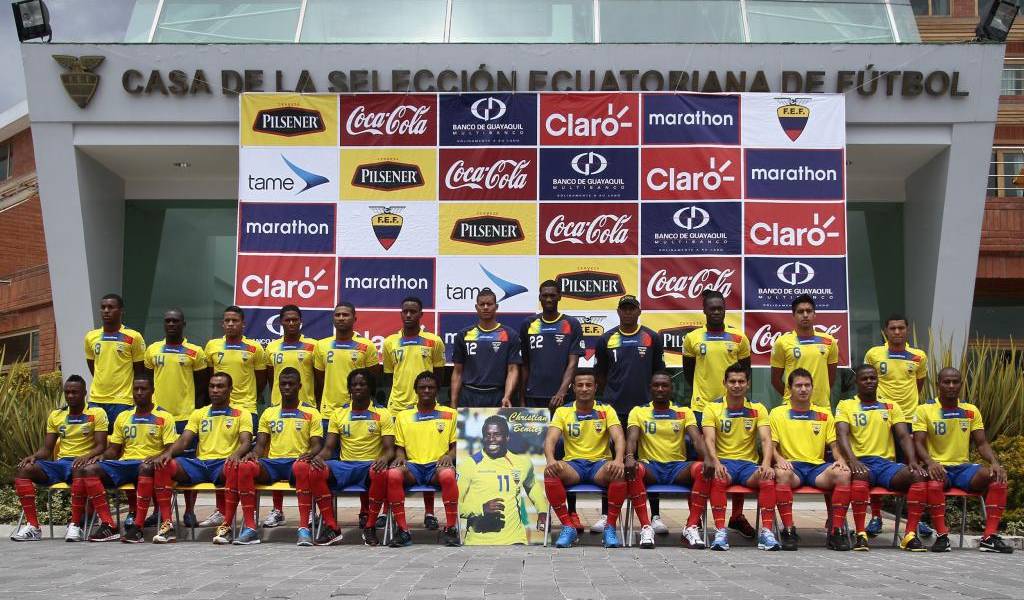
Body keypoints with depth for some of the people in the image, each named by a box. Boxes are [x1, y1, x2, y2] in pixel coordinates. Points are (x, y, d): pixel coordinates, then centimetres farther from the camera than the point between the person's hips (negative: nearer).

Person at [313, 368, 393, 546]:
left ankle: (369, 527, -20)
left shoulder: (382, 414, 6)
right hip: (344, 466, 2)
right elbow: (329, 448, 9)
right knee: (315, 471, -27)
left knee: (382, 473, -38)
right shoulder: (338, 414, 13)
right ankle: (331, 528, -21)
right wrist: (320, 456, -16)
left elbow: (389, 448, 0)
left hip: (370, 465, -2)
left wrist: (384, 458, -25)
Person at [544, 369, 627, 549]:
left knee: (620, 473, -34)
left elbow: (619, 437, -9)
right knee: (550, 472, -32)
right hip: (573, 464, 0)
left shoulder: (606, 410, 6)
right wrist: (550, 460, -31)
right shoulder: (562, 412, 7)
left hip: (601, 463, 0)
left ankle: (610, 527, -19)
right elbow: (551, 438, -7)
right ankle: (568, 527, -20)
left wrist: (618, 460, -31)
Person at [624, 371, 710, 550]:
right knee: (633, 469, -36)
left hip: (678, 467, 1)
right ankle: (646, 527, -33)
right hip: (650, 466, -1)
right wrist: (629, 457, -28)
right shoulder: (638, 412, 11)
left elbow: (697, 439, -1)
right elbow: (632, 438, -5)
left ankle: (691, 528, -28)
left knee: (701, 469, -31)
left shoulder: (685, 412, 13)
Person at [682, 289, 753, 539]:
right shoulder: (692, 338, 2)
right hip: (701, 408, -1)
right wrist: (703, 391, 11)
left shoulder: (739, 338, 3)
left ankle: (737, 516, 16)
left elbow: (745, 371, 13)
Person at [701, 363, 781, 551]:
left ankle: (766, 532, -26)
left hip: (749, 463, 2)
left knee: (768, 479, -30)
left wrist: (766, 464, -25)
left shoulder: (758, 409, 8)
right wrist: (716, 463, -30)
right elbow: (709, 439, -10)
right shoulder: (712, 408, 2)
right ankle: (720, 532, -34)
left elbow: (766, 439, -4)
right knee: (718, 479, -36)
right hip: (723, 462, -2)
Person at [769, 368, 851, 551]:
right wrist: (779, 459, -16)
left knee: (843, 474, -30)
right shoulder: (777, 414, 12)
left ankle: (836, 530, -24)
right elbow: (771, 446, 6)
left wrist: (840, 459, -7)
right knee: (782, 474, -39)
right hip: (791, 465, -2)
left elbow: (833, 445, 16)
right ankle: (788, 529, -31)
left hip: (818, 467, 2)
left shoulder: (824, 415, 20)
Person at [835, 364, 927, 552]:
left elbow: (904, 436, 7)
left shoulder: (891, 406, 18)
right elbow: (842, 435, -6)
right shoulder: (845, 406, 10)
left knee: (918, 476, -26)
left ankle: (910, 535, -25)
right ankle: (860, 534, -34)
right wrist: (852, 460, -25)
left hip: (886, 462, 3)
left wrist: (913, 461, -13)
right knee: (860, 475, -39)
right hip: (860, 462, -3)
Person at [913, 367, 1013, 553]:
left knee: (997, 477, -25)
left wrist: (994, 461, -12)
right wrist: (930, 462, -27)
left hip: (963, 467, 4)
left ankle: (989, 537, -25)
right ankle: (941, 536, -30)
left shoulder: (971, 410, 11)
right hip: (938, 467, -4)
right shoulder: (924, 410, 0)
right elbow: (918, 443, -7)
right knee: (935, 480, -39)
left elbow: (982, 443, 9)